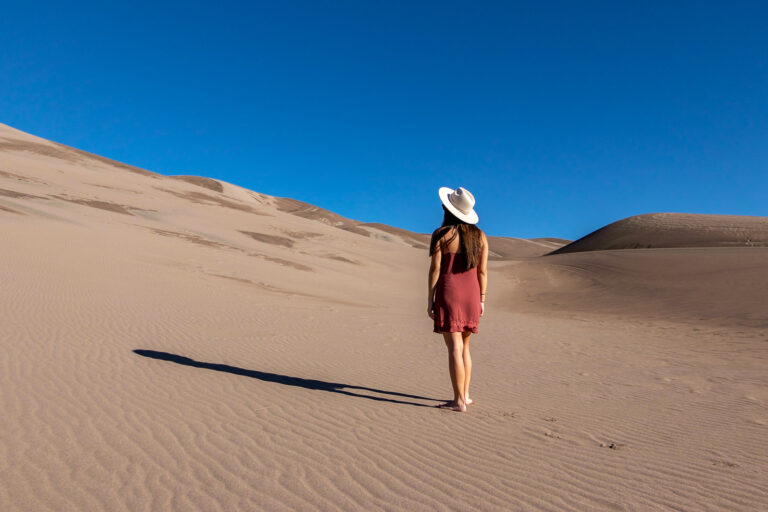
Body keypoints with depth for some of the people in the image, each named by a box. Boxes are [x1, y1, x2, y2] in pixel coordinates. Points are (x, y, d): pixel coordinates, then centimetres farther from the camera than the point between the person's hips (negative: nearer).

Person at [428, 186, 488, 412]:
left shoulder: (441, 234, -8)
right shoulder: (479, 236, 6)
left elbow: (435, 268, -10)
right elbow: (482, 271, 6)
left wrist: (430, 299, -5)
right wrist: (481, 299, 12)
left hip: (448, 292, -5)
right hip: (471, 294, 5)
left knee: (455, 348, -4)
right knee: (464, 347, 17)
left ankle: (459, 401, 0)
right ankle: (465, 395, 22)